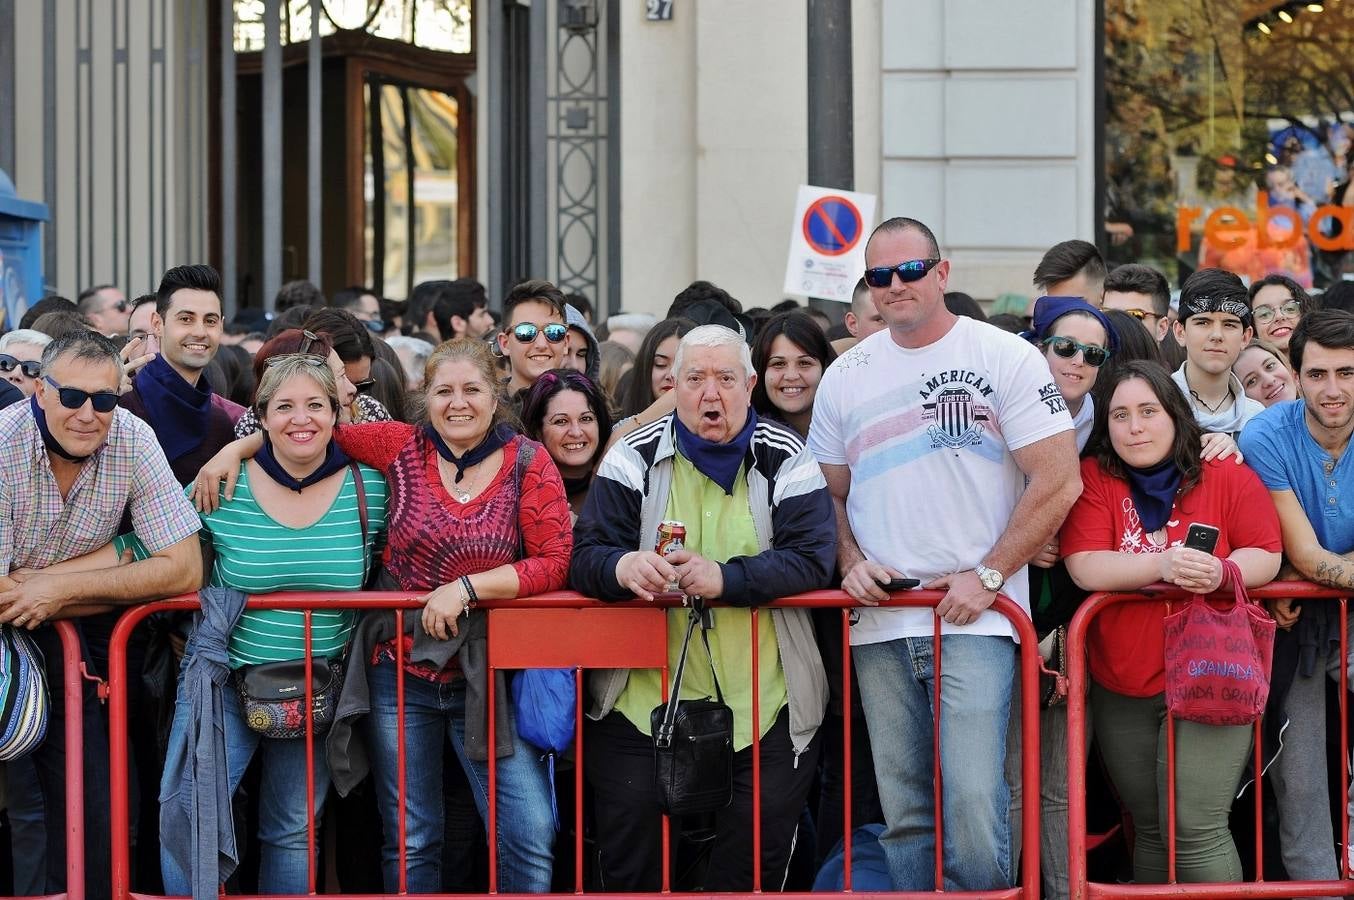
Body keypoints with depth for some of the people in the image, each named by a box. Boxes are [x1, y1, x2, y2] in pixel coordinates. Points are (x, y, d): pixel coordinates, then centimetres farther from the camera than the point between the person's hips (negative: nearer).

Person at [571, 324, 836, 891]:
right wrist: (621, 566, -26)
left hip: (761, 700, 0)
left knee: (764, 827, -8)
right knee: (629, 817, -9)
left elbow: (812, 559, -9)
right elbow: (584, 558, -2)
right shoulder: (635, 457, 4)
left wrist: (725, 578, -24)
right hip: (644, 693, 0)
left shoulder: (785, 460, 2)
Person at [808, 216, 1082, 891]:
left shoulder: (1005, 357, -1)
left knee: (974, 803, -13)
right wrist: (850, 562, 0)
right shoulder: (846, 375, 13)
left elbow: (1059, 481, -6)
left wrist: (988, 577, -10)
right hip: (878, 622, 4)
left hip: (974, 617, -4)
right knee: (903, 811, 6)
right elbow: (828, 491, 19)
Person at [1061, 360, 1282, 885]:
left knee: (1196, 826, -13)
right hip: (1122, 689, 2)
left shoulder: (1228, 476, 0)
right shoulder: (1095, 478, -1)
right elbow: (1085, 568, -12)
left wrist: (1222, 572, -24)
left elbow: (1266, 556, -2)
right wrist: (1163, 566, -26)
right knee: (1149, 829, 13)